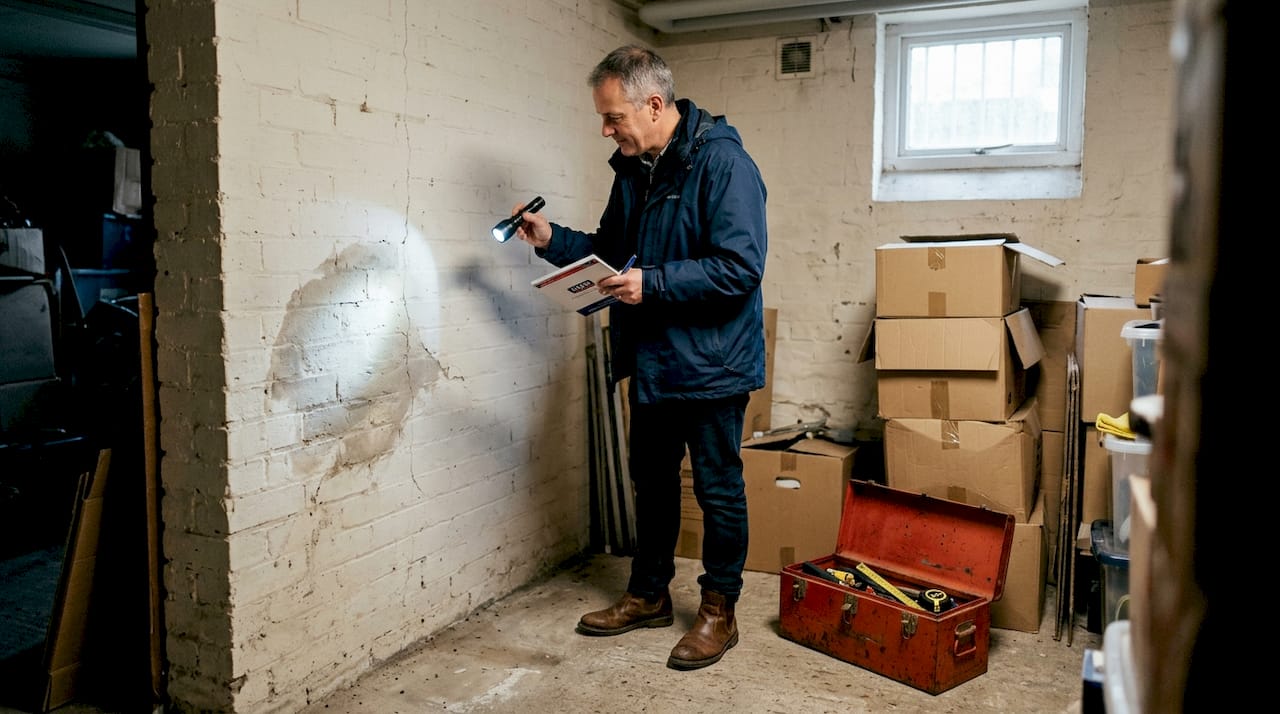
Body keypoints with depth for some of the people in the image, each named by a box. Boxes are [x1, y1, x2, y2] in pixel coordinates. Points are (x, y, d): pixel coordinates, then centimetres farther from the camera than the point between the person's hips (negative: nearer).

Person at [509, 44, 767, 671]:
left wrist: (652, 284, -28)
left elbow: (740, 267, -25)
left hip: (709, 362, -8)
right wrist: (552, 240, 0)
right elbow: (611, 248, 16)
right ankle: (648, 595, 37)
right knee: (652, 482, 19)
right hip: (651, 360, 8)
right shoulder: (634, 170, 6)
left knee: (718, 490, 7)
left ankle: (719, 611, 25)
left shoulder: (723, 163, -19)